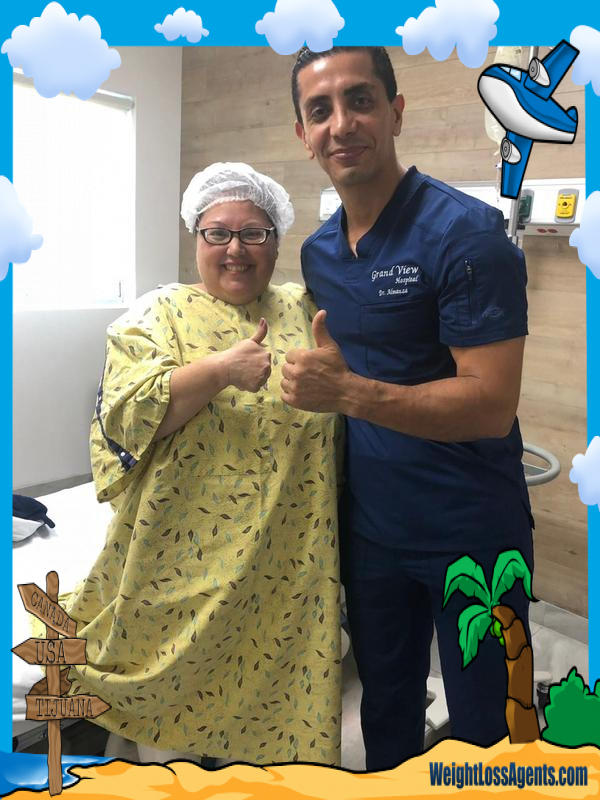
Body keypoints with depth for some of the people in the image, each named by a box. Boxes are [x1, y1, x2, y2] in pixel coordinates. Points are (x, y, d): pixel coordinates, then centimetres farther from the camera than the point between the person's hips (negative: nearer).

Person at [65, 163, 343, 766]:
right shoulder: (160, 314, -1)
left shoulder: (304, 313, 8)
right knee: (173, 692, 11)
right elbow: (127, 413, -15)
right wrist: (219, 370, -25)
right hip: (184, 560, -2)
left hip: (285, 563, 3)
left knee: (273, 687, 16)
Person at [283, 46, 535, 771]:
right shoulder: (318, 253, 4)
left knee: (484, 725, 13)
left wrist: (348, 394, -31)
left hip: (471, 532, -6)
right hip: (370, 524, 6)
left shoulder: (466, 234, -18)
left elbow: (492, 406, -24)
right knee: (385, 709, 24)